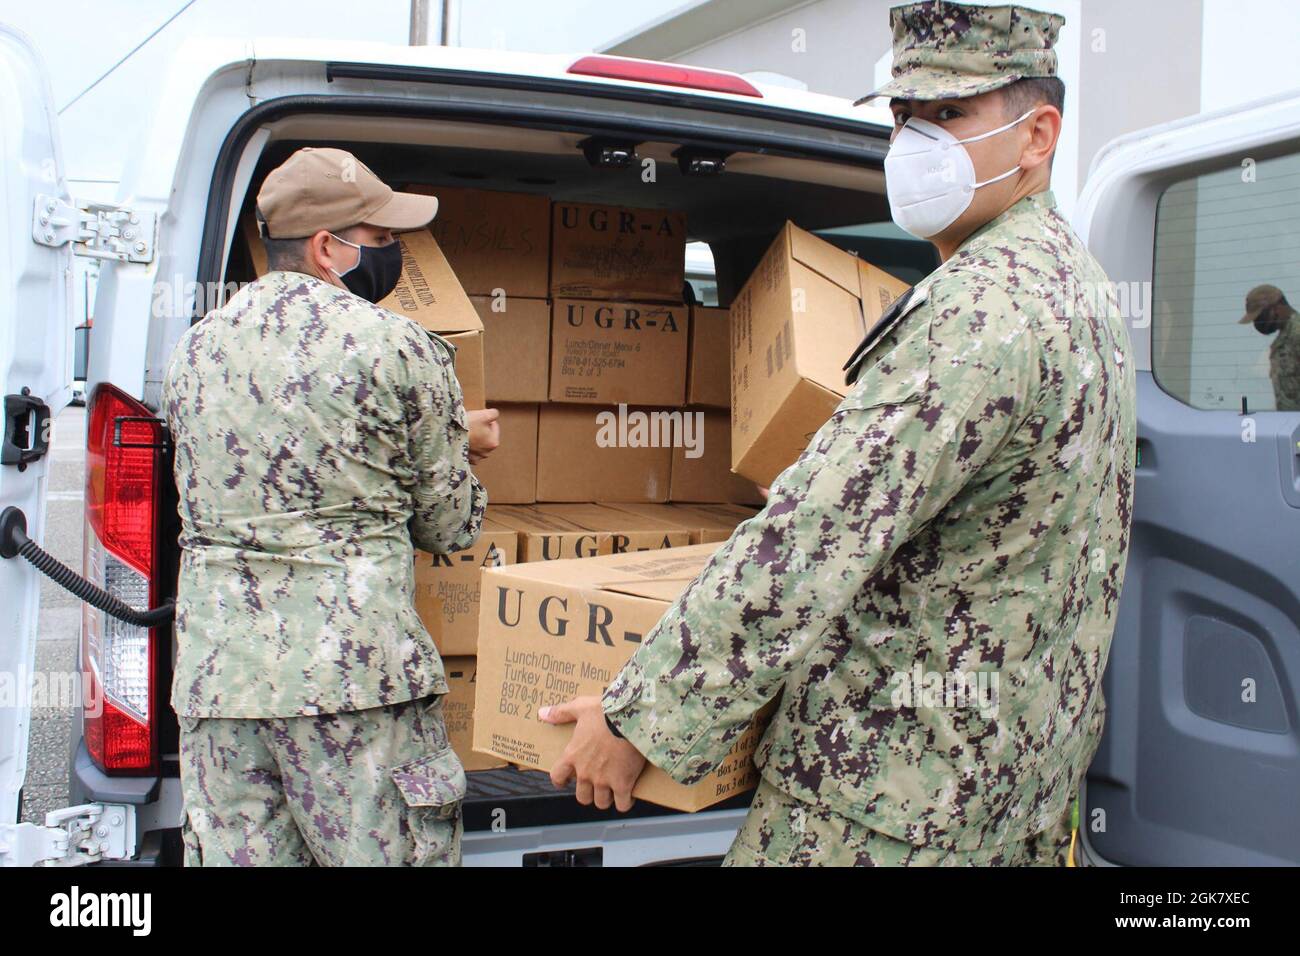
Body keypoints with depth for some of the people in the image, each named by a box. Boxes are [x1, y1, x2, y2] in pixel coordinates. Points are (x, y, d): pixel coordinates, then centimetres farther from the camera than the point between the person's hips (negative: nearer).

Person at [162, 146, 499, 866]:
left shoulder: (192, 349, 14)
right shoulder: (400, 347, -3)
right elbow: (449, 526, 3)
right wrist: (458, 449, 27)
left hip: (212, 671, 6)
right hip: (355, 666, -5)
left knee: (238, 856, 11)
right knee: (386, 854, 4)